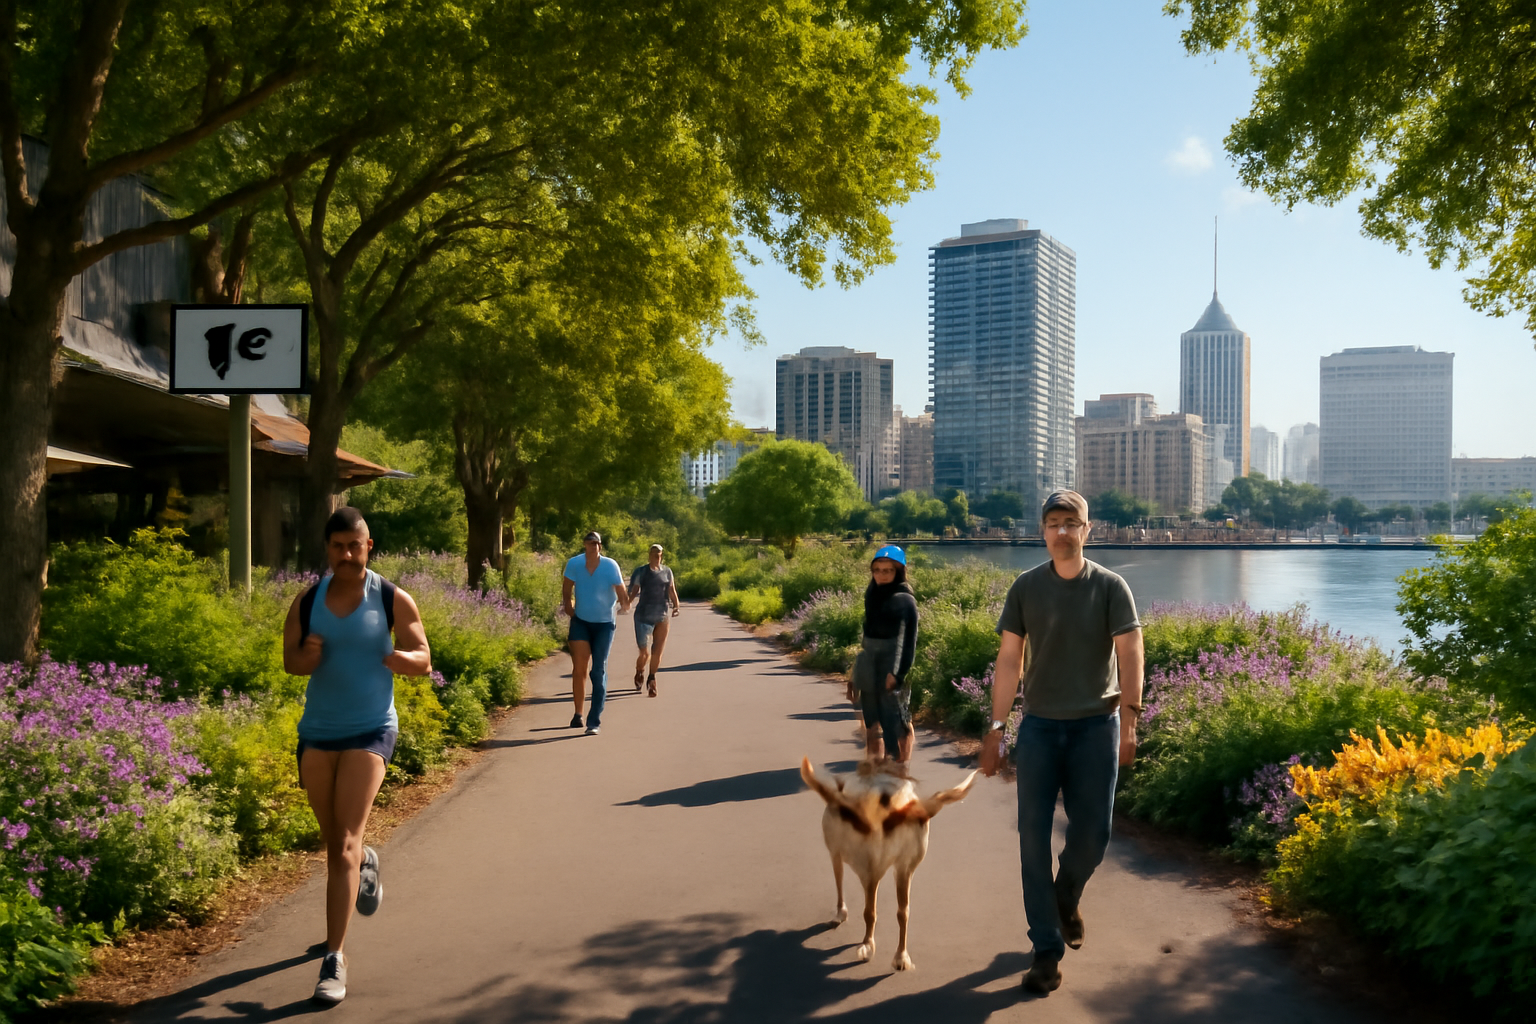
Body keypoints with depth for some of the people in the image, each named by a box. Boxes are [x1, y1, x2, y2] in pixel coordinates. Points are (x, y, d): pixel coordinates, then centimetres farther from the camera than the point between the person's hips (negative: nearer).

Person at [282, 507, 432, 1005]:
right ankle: (365, 863, 53)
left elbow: (424, 661, -1)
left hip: (370, 730, -4)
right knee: (334, 842, 16)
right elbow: (288, 659, 3)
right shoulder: (307, 602, 2)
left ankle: (335, 959, -9)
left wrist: (401, 658, -25)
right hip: (317, 731, 4)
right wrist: (305, 656, -21)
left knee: (344, 844, -13)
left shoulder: (393, 600, -5)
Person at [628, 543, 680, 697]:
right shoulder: (641, 572, 1)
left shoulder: (667, 572, 10)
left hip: (662, 617, 3)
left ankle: (651, 679, 23)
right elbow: (633, 592, 0)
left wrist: (676, 606, -5)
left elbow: (672, 591, 12)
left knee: (657, 652, 2)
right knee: (644, 652, -6)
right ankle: (639, 673, 27)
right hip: (644, 617, -3)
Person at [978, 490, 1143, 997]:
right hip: (1039, 726, 1)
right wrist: (995, 728, 1)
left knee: (1092, 833, 2)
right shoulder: (1026, 587, 1)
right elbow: (1009, 660, 3)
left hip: (1096, 726, -1)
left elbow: (1129, 654, -7)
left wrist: (1129, 721, -16)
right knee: (1034, 836, -1)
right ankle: (1048, 950, 9)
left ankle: (1066, 897, 36)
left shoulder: (1110, 587, -3)